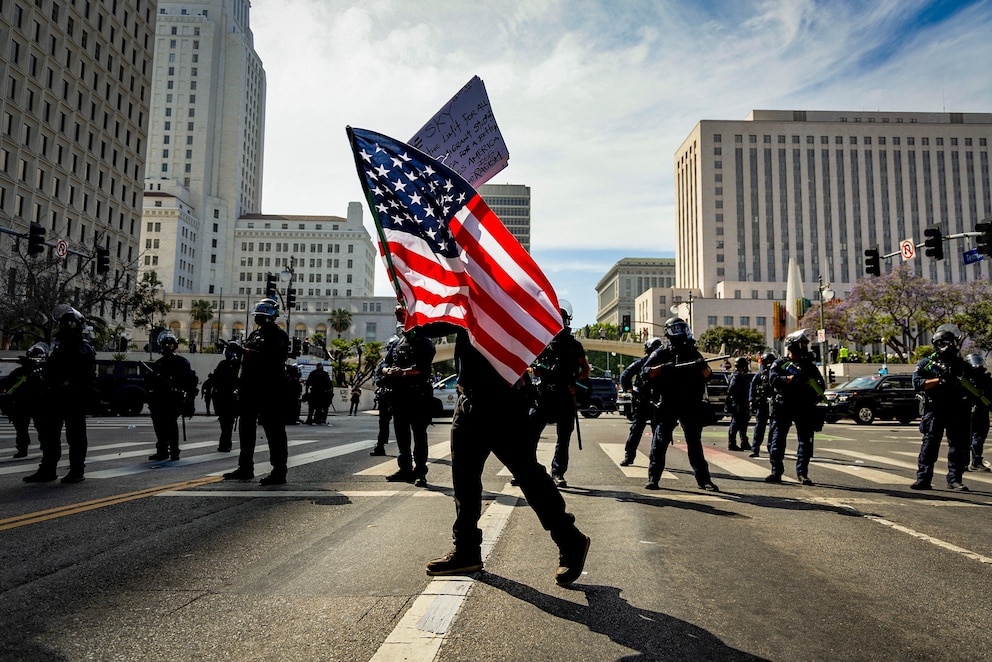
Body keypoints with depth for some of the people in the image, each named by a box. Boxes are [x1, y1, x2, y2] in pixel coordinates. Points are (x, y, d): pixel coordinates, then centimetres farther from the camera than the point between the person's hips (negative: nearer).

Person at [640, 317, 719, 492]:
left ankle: (703, 479, 12)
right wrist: (662, 368, -19)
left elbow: (708, 375, 9)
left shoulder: (693, 352, 12)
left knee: (695, 442, 6)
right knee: (660, 442, -2)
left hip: (690, 406, 2)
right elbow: (644, 373, -4)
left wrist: (703, 366, -13)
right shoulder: (661, 353, 3)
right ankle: (653, 478, 5)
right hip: (666, 406, -2)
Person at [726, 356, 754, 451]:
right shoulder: (736, 377, -14)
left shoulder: (743, 376, 16)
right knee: (735, 424, -6)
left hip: (743, 406, 10)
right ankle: (731, 444, -2)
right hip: (737, 405, -10)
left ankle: (744, 443, 24)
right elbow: (731, 390, -22)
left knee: (743, 424, 15)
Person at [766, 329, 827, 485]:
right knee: (777, 440, -2)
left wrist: (810, 381, -14)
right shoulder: (780, 364, 5)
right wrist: (793, 378, -22)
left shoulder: (809, 365, 14)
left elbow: (821, 386, 7)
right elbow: (773, 380, -13)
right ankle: (776, 472, 4)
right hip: (783, 407, -2)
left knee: (805, 441, 2)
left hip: (805, 409, 3)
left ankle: (802, 473, 10)